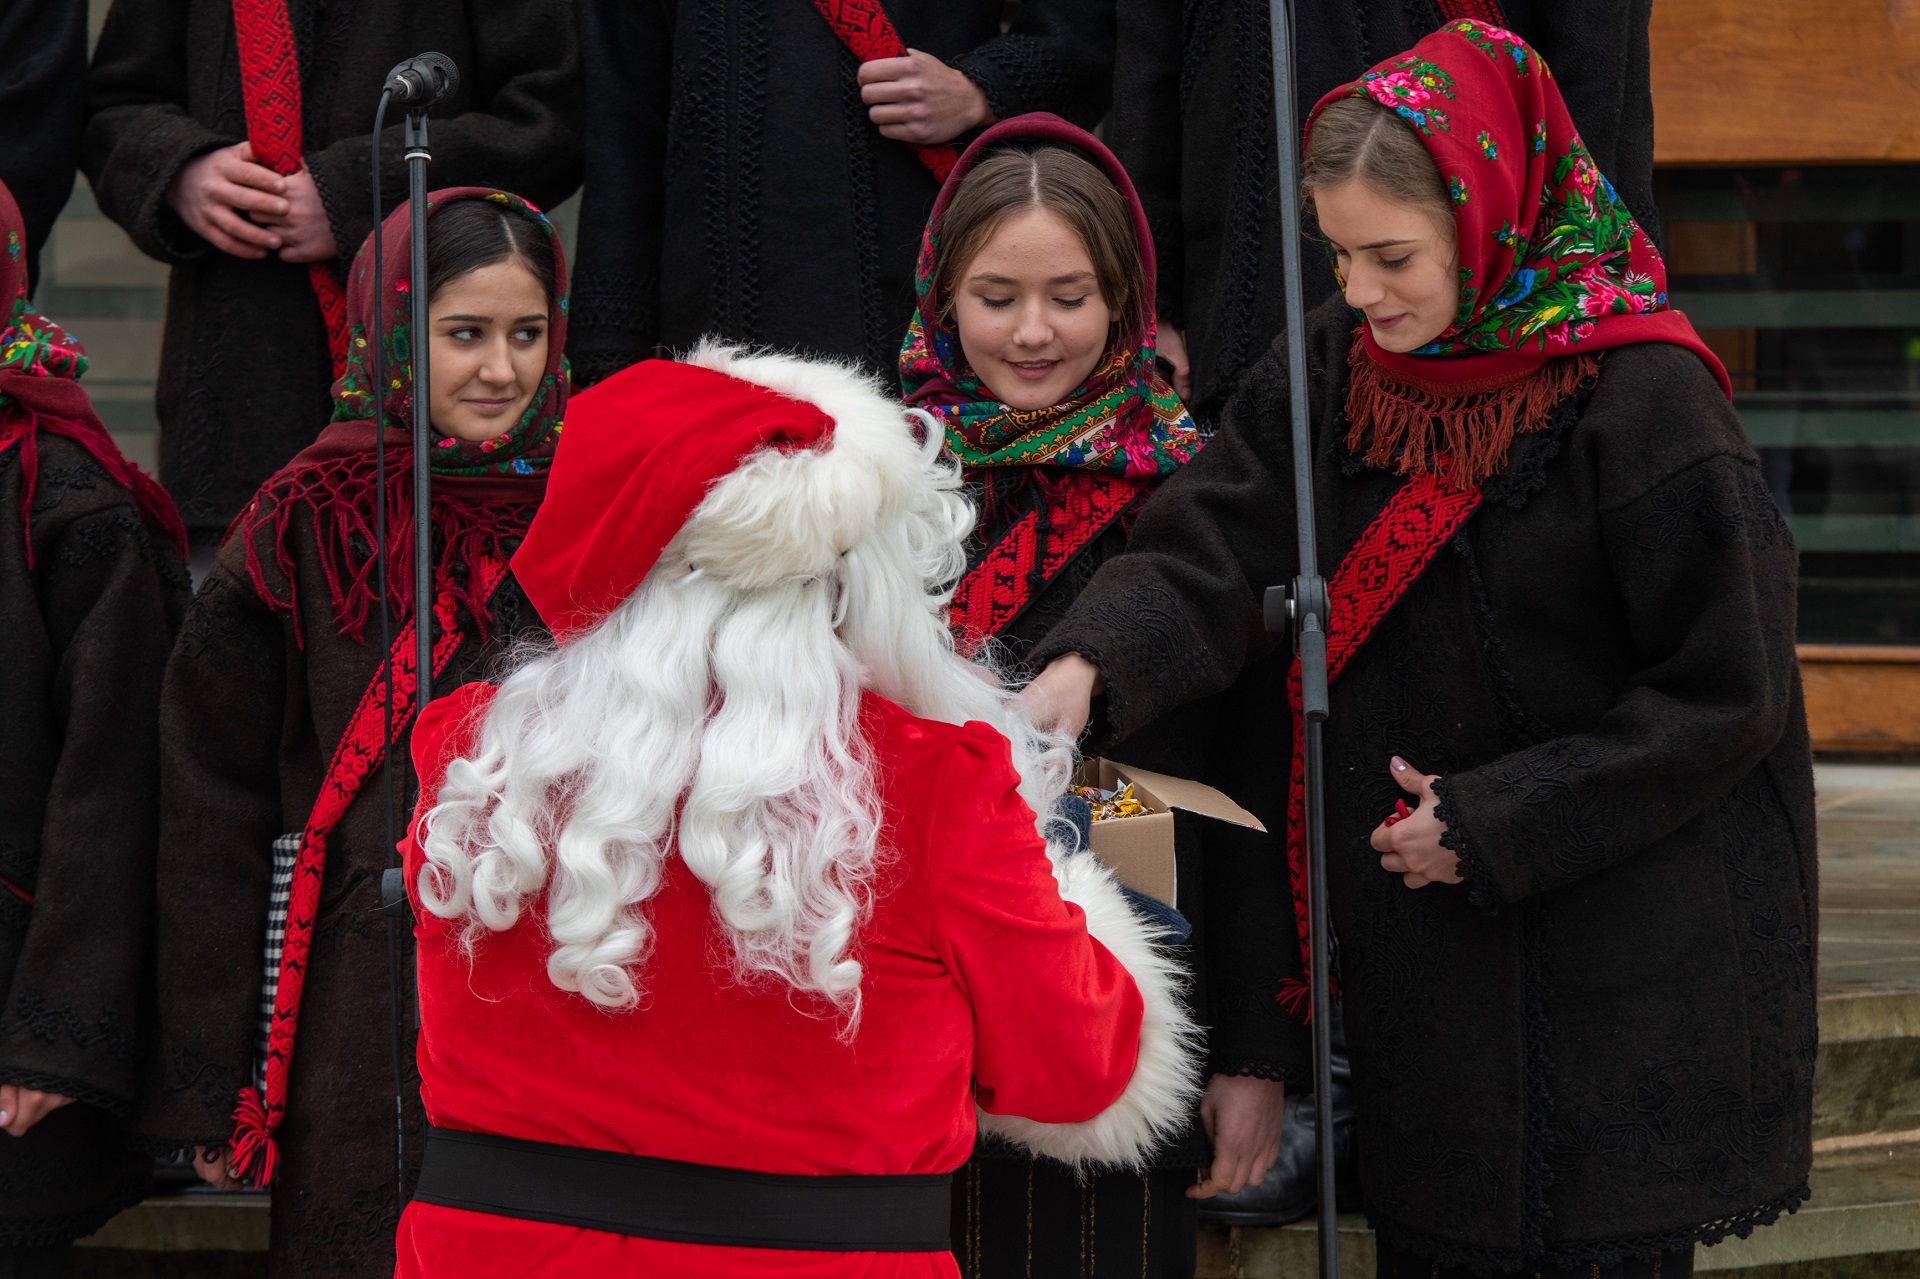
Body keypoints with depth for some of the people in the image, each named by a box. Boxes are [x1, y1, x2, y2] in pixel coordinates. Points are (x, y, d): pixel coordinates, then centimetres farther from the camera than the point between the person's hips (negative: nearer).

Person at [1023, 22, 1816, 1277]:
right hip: (1415, 943, 5)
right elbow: (1209, 557, -6)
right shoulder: (1337, 366, 1)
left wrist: (1488, 825, -13)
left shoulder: (1642, 401, -17)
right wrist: (1090, 663, -26)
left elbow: (1723, 693, -14)